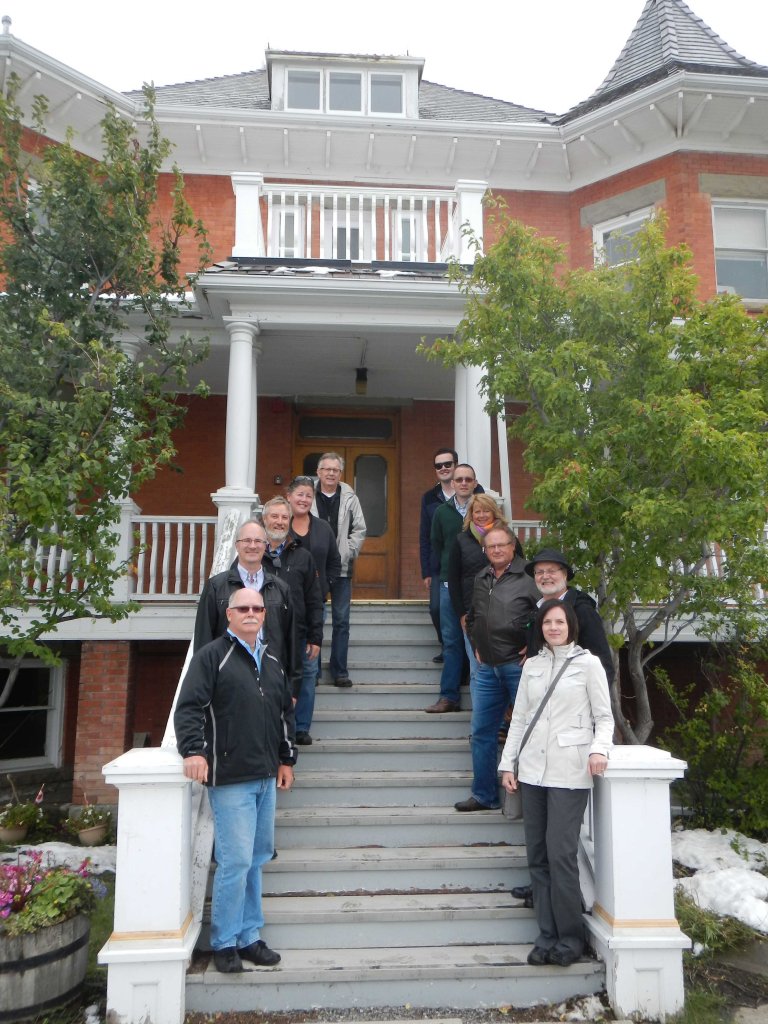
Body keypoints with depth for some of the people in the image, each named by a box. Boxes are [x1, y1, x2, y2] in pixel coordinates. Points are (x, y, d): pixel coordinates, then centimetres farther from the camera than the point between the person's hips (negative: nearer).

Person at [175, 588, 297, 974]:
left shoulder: (271, 662, 16)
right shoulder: (212, 656, -5)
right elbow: (189, 707, -13)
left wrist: (286, 759, 19)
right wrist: (193, 751, -24)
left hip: (265, 778, 7)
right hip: (230, 778, -7)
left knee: (257, 859, 14)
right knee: (236, 860, -6)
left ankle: (249, 937, 26)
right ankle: (225, 942, 11)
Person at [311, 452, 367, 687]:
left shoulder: (350, 498, 2)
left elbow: (359, 529, 6)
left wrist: (346, 553, -3)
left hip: (341, 568, 1)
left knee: (341, 621, 3)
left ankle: (339, 671, 11)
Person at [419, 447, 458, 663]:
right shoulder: (429, 497, 7)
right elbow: (424, 537, 8)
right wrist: (425, 572, 4)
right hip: (439, 566, 2)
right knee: (436, 608, -3)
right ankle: (447, 645, 20)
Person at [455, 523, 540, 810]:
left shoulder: (528, 578, -8)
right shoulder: (481, 579, 14)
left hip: (519, 665, -7)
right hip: (488, 668, 7)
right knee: (482, 732, 10)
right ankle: (484, 795, 22)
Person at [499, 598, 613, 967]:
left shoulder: (588, 664, 1)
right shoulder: (532, 666, 13)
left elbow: (604, 717, 2)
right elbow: (519, 718, 14)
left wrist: (599, 749, -16)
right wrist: (508, 763, 9)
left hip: (569, 772, -4)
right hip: (533, 770, 5)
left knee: (560, 854, -8)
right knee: (538, 855, 6)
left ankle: (570, 937, 8)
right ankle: (547, 935, 16)